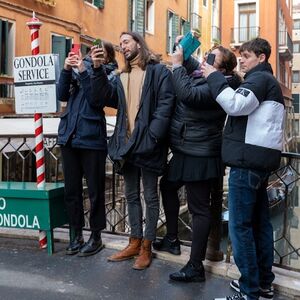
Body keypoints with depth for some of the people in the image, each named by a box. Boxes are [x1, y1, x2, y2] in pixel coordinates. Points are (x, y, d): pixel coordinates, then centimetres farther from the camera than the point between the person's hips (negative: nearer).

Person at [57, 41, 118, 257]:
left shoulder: (108, 74, 1)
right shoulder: (78, 67, 14)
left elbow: (96, 100, -12)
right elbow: (62, 96, 5)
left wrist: (83, 72, -15)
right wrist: (66, 70, -6)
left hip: (92, 137, -5)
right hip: (69, 134, 5)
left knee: (95, 189, 2)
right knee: (71, 189, 9)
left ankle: (96, 236, 15)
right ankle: (76, 234, 21)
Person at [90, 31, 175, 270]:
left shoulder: (158, 71, -2)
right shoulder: (122, 77, 18)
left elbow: (165, 104, -13)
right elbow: (105, 96, 1)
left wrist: (151, 136, -21)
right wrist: (98, 69, -11)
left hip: (147, 143, -7)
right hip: (126, 143, 7)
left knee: (150, 196, 5)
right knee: (132, 195, 14)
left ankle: (146, 247, 15)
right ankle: (135, 242, 26)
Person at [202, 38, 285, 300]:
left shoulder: (260, 78, -6)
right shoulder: (266, 81, 26)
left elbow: (235, 104, -22)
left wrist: (214, 77, -11)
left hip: (248, 161, -11)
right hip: (259, 160, 11)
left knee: (240, 226, -7)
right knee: (260, 223, 13)